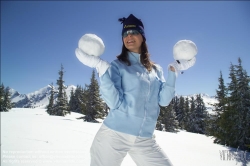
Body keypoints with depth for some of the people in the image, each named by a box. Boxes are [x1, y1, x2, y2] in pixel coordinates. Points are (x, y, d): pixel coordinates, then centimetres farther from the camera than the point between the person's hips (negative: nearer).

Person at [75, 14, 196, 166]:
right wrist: (101, 68, -21)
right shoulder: (117, 66, -2)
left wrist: (173, 71, -3)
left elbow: (164, 100, 0)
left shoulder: (156, 69, 10)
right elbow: (114, 102, -14)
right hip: (114, 136, -3)